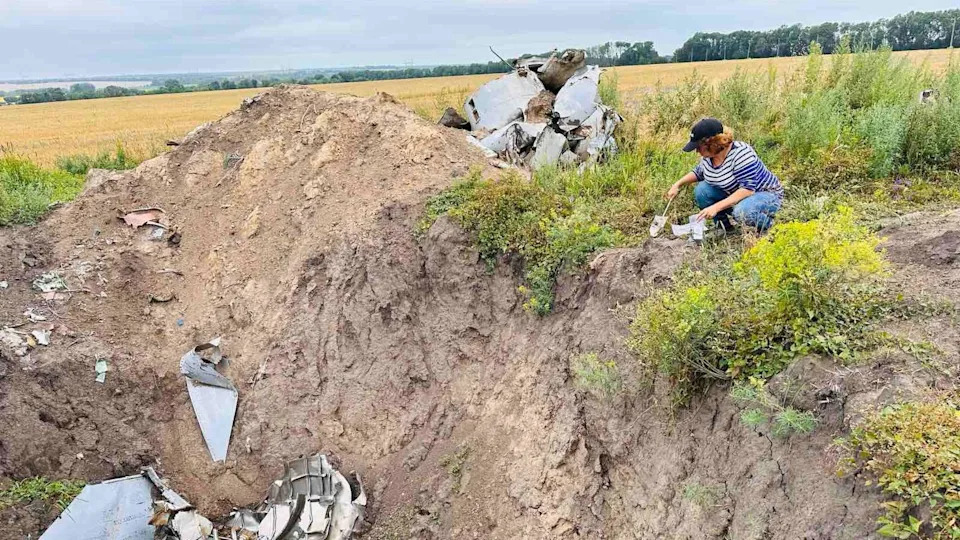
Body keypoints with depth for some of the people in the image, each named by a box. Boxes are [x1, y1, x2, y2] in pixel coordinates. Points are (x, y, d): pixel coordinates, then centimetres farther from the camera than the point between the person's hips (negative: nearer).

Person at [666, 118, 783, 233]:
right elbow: (699, 172, 17)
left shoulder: (741, 153, -30)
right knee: (701, 190, -12)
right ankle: (724, 226, 5)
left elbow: (747, 189, -35)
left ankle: (766, 223, -4)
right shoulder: (708, 155, -6)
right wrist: (678, 184, 2)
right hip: (734, 194, 7)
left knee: (742, 212, -38)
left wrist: (716, 207, -40)